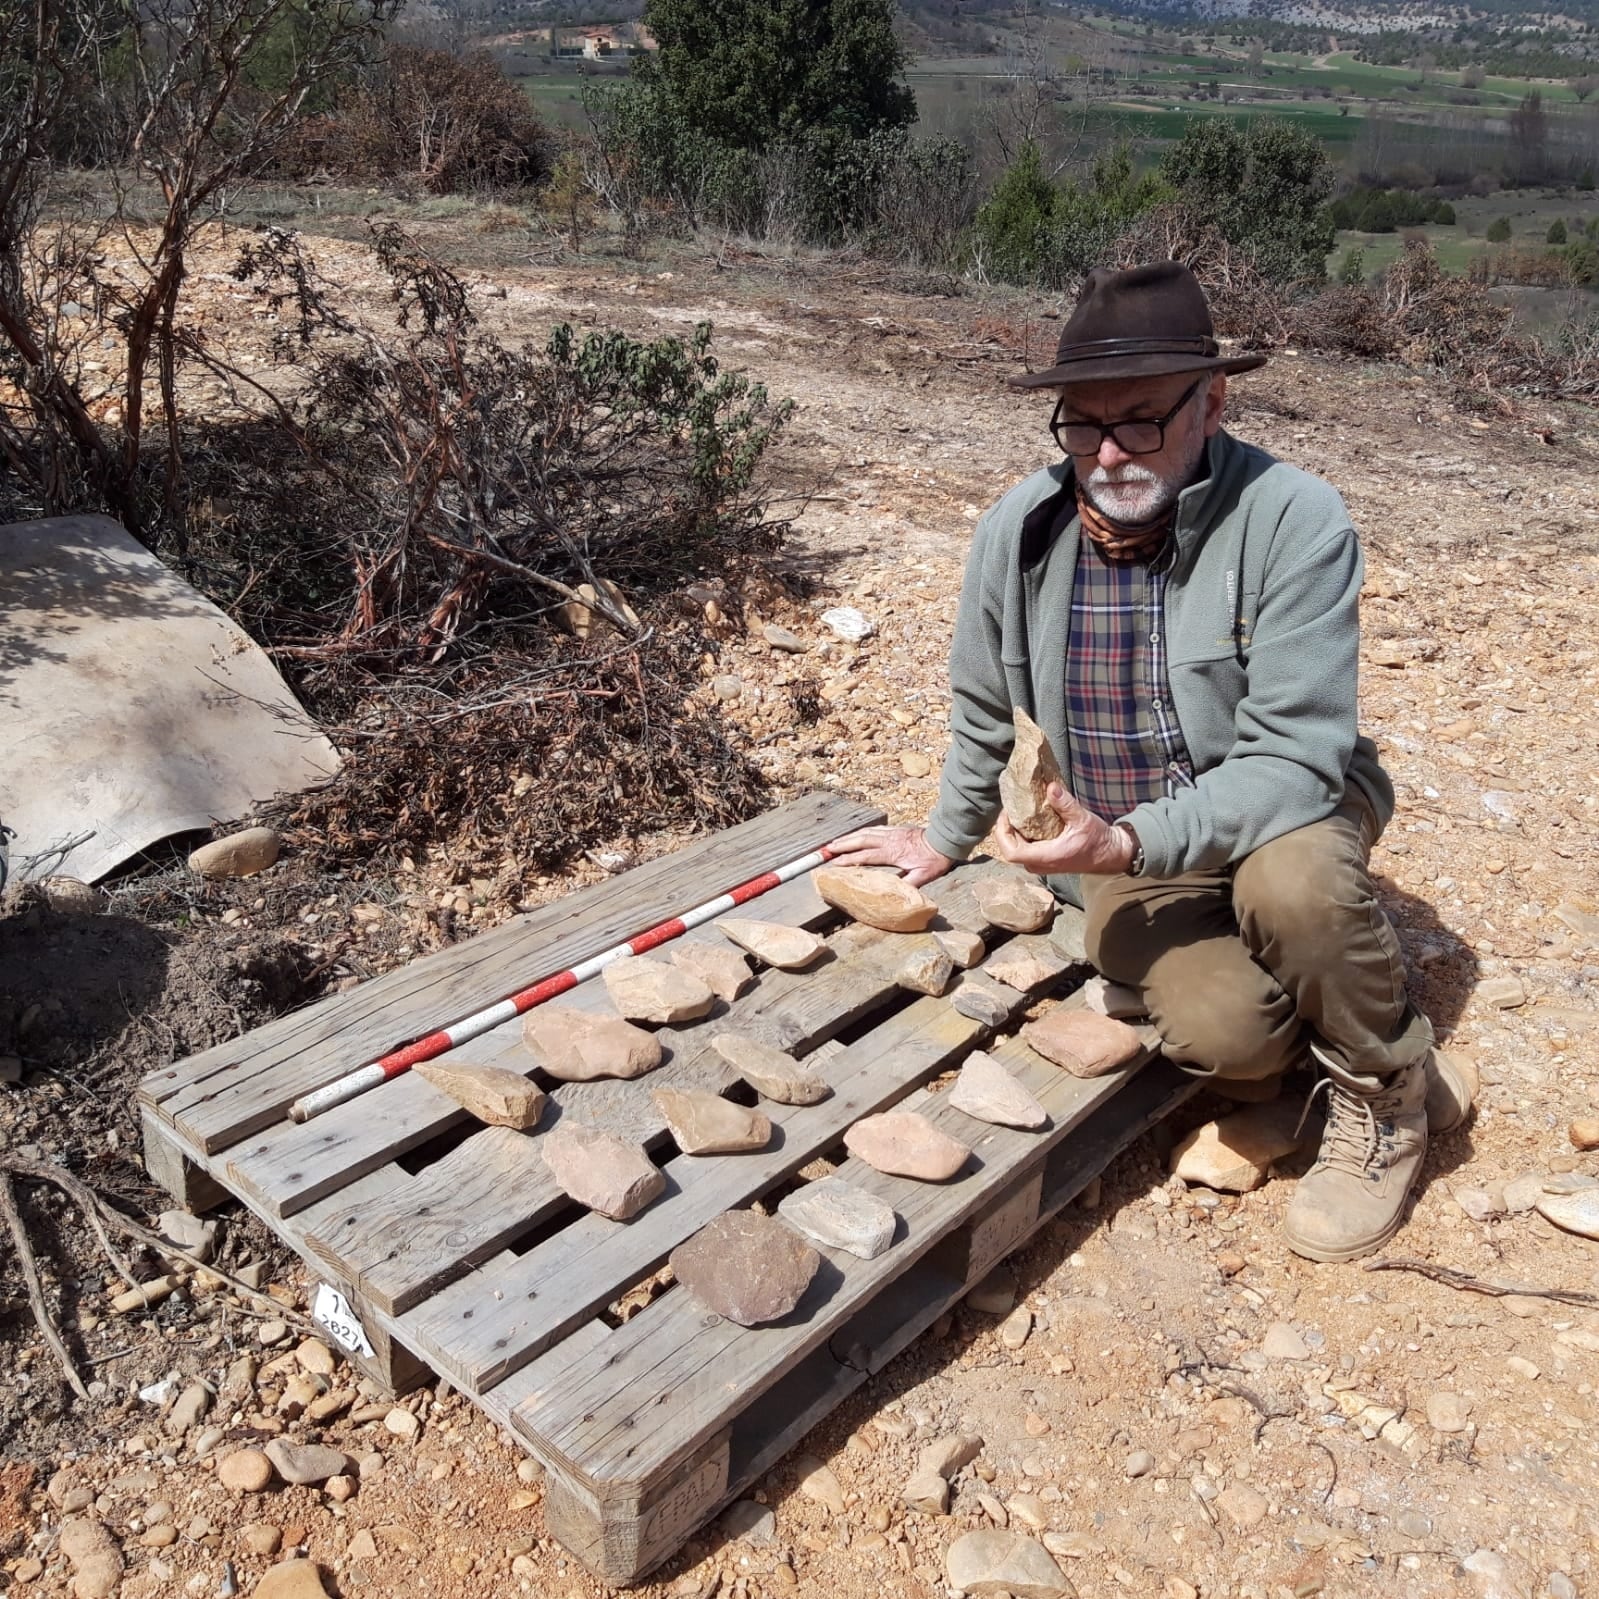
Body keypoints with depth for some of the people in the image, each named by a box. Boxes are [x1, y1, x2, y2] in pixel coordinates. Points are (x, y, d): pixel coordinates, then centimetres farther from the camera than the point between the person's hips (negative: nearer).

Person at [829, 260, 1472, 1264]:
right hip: (1121, 845, 2)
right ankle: (1315, 1022, 12)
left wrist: (1128, 844, -37)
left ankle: (1385, 1094, -5)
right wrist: (948, 839, 20)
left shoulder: (1297, 524, -20)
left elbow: (1291, 757, -24)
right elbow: (985, 713, 8)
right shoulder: (1020, 532, -9)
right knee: (1223, 1029, -26)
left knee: (1295, 881, -36)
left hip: (1281, 810, -1)